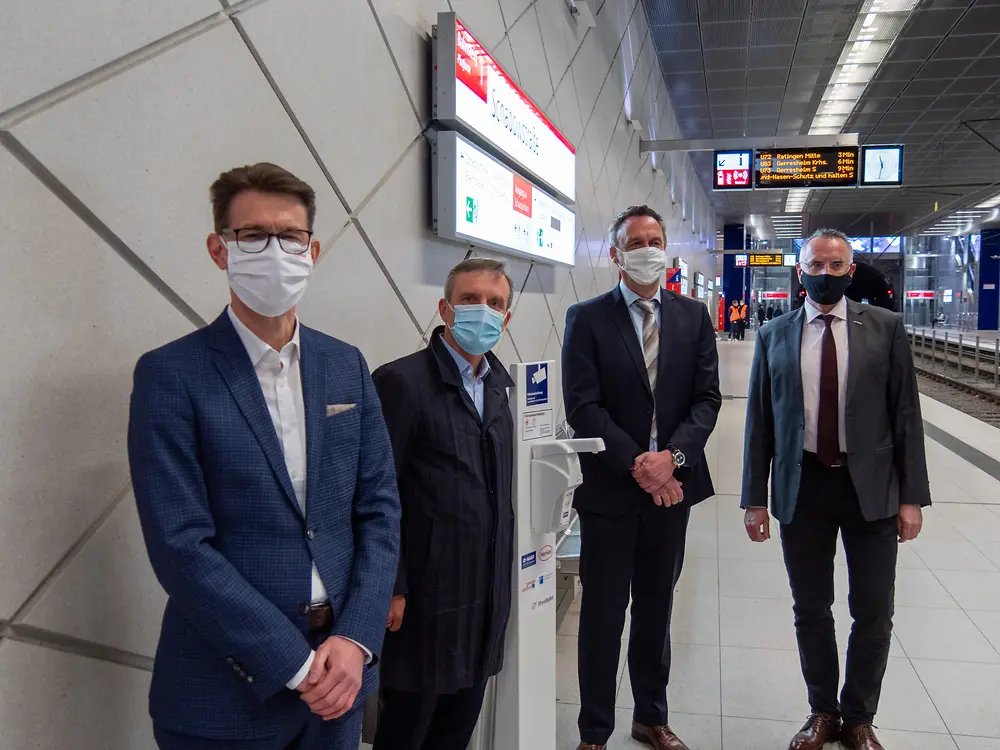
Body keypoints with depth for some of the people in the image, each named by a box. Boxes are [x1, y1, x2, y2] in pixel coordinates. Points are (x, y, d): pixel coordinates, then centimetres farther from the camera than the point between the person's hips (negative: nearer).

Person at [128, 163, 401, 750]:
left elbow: (379, 508, 2)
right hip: (227, 694, -4)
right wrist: (296, 663, -15)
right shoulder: (171, 376, -10)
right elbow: (180, 545, -15)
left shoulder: (347, 366, 3)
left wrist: (355, 640, -9)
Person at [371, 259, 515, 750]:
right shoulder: (403, 381, -15)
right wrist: (390, 589, -15)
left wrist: (502, 570, 12)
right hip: (427, 593, -7)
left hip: (487, 591, 7)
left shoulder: (499, 381, 8)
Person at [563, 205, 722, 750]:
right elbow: (583, 406, -10)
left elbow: (707, 398, 1)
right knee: (603, 613, 6)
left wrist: (672, 456, -14)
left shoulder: (694, 316, 6)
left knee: (656, 607, 17)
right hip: (610, 487, -3)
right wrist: (636, 464, -17)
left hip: (672, 483, 3)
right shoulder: (587, 318, -4)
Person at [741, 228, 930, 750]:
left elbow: (905, 413, 0)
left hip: (871, 487, 0)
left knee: (873, 612, 9)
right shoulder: (775, 336, 3)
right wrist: (755, 499, 1)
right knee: (811, 610, 12)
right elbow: (759, 422, 3)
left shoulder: (885, 328, 0)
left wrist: (911, 496, -4)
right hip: (802, 488, 1)